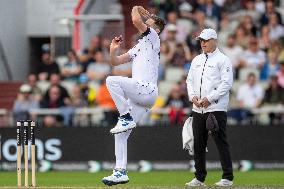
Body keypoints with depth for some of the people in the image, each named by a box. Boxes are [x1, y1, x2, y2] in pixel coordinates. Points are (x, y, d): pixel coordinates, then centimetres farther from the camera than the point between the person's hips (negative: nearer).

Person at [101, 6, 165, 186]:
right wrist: (113, 50, 8)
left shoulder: (153, 39, 3)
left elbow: (136, 20, -10)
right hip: (137, 95, 9)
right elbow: (116, 62, 26)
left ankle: (126, 118, -20)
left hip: (147, 90, -9)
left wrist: (137, 10, 10)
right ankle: (120, 172, 3)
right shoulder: (138, 47, 28)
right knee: (121, 134, 2)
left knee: (112, 80, -27)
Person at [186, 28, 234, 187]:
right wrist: (193, 96, 0)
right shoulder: (197, 60, 18)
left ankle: (228, 177, -5)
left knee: (221, 142, -7)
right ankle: (199, 178, 15)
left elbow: (227, 83, -11)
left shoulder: (223, 60, -3)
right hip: (198, 109, 7)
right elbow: (190, 80, 20)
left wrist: (209, 98, -17)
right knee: (198, 144, 8)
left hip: (216, 108, -7)